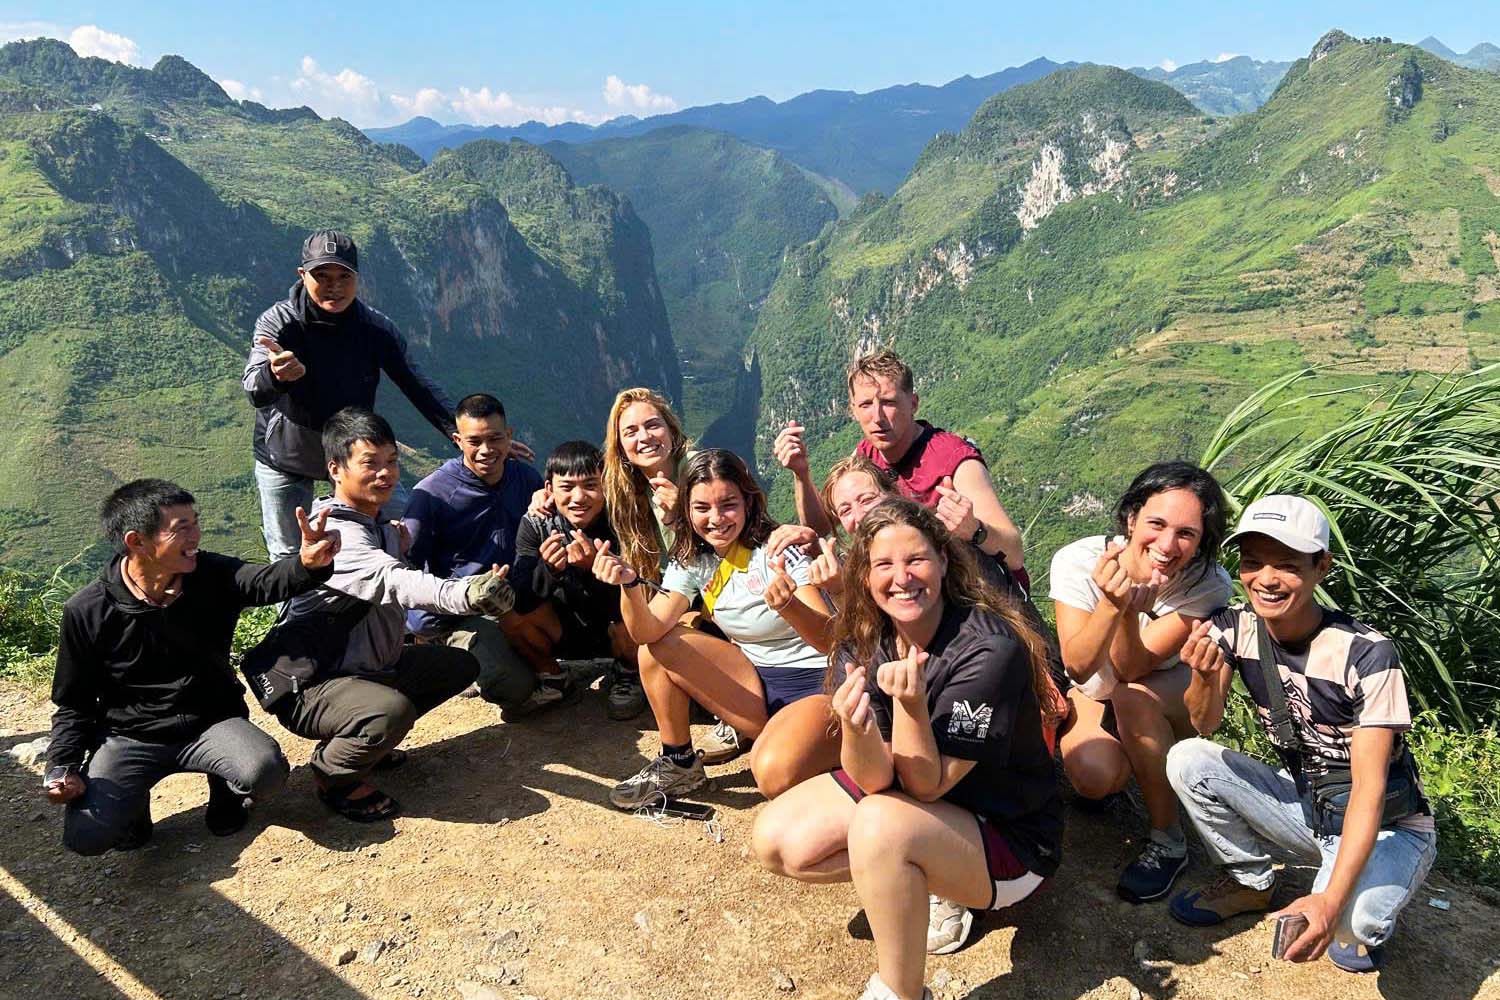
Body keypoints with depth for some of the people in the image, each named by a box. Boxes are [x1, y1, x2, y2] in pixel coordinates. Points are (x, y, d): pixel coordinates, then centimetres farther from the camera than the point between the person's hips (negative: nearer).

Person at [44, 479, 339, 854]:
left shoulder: (213, 576, -10)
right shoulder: (87, 612, -11)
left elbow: (270, 580, -31)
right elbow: (73, 702, 0)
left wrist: (310, 564, -55)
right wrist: (64, 768, -15)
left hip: (212, 723, 1)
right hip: (129, 737, 0)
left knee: (266, 770, -29)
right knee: (86, 835, -23)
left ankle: (225, 791, 9)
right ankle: (134, 799, 14)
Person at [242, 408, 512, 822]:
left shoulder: (377, 526, 7)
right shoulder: (337, 533, -24)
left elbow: (391, 599, 19)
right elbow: (394, 581, -46)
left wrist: (397, 545, 4)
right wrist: (464, 595, -61)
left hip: (366, 667, 10)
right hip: (308, 685, -10)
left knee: (460, 665, 12)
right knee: (393, 711, -37)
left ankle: (365, 740, 16)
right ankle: (334, 774, -4)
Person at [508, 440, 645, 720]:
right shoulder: (535, 525, -15)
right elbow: (521, 600, -21)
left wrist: (594, 567, -46)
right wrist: (548, 569, -42)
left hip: (613, 632, -2)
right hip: (566, 630, 2)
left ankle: (629, 676, 2)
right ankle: (551, 676, 6)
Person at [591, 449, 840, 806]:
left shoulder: (780, 549, -16)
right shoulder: (691, 561, 0)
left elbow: (832, 641, -27)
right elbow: (648, 631, -14)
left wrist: (788, 605, -47)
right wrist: (630, 584, -33)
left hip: (817, 684, -5)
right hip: (755, 683, 6)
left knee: (774, 774, -34)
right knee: (655, 646, -10)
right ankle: (678, 763, 4)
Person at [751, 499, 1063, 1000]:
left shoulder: (990, 649, -27)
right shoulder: (860, 646, -11)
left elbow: (927, 785, -23)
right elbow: (873, 778, -18)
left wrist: (910, 701, -41)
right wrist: (854, 729, -40)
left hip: (1009, 834, -6)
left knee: (881, 823, -35)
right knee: (776, 839, -12)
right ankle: (928, 886, 6)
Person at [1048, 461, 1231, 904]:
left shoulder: (1208, 585, -25)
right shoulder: (1078, 560, -26)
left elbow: (1130, 672, -29)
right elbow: (1078, 667, -30)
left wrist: (1130, 610, -48)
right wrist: (1112, 604, -47)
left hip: (1171, 695, 0)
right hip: (1095, 695, 0)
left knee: (1131, 697, -35)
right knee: (1095, 776, -29)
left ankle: (1168, 841, -14)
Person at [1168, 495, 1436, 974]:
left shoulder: (1367, 655, -26)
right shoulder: (1235, 627, -12)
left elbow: (1369, 789, -28)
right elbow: (1206, 725, -12)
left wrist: (1331, 900, -39)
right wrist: (1204, 677, -36)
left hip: (1386, 827, -4)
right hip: (1303, 804, 5)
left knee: (1350, 918, -34)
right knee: (1187, 760, -18)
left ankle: (1367, 919, 6)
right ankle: (1250, 882, 7)